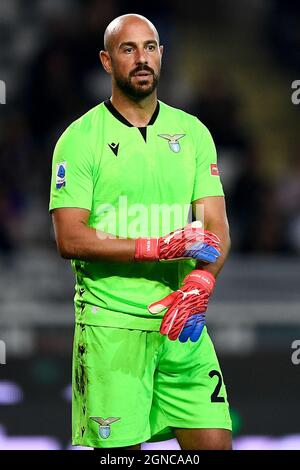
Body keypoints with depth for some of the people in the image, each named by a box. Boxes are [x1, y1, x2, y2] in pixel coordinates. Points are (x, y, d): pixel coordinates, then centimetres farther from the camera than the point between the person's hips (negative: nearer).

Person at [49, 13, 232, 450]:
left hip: (183, 323, 3)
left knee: (215, 442, -3)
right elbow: (70, 239, -10)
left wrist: (200, 284, -14)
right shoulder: (81, 138, -2)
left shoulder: (192, 132, 10)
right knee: (119, 448, -1)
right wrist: (159, 248, -17)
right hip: (110, 327, -3)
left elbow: (217, 227, 6)